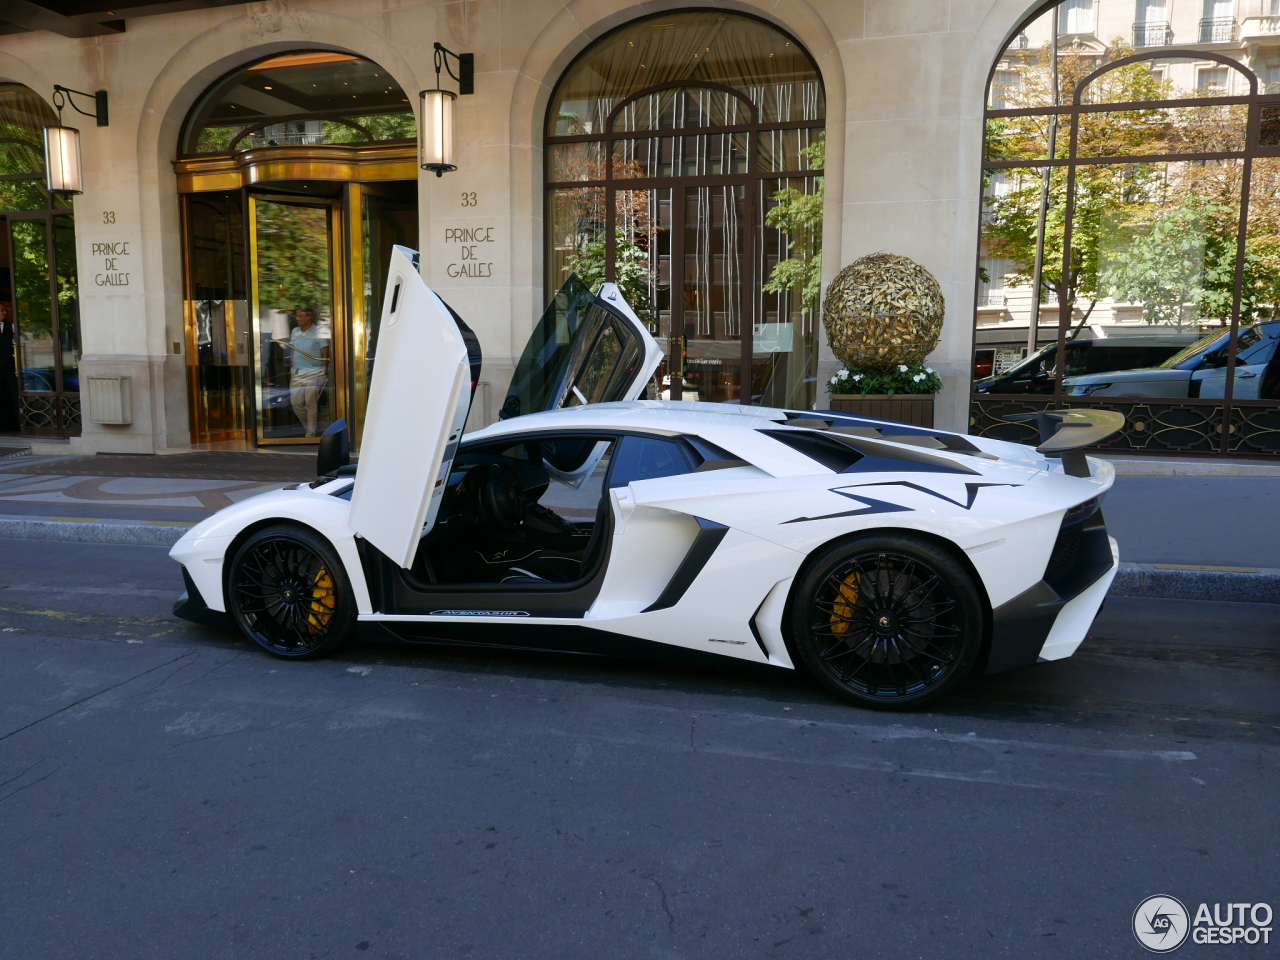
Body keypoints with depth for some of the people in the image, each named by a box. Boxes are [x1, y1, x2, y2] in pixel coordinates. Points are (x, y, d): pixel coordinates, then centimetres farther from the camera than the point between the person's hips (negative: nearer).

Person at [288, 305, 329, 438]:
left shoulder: (318, 332, -5)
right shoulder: (294, 331, 12)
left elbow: (325, 354, -5)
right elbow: (292, 352, 20)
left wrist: (324, 373, -10)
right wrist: (291, 368, 13)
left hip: (313, 374, -5)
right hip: (296, 374, 5)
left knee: (311, 404, -4)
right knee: (296, 403, 3)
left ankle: (311, 434, 5)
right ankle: (308, 426, 24)